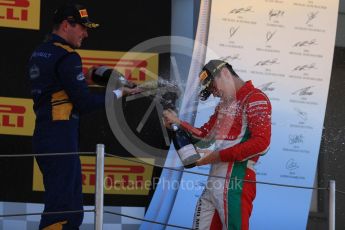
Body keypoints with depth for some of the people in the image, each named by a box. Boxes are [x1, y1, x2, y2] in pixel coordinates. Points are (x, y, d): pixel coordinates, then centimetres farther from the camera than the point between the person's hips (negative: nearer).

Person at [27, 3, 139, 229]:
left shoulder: (39, 53, 15)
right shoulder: (67, 57, -13)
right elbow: (84, 103, -15)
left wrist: (84, 80, 14)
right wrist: (118, 93, -2)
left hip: (44, 136, 10)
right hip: (61, 138, -10)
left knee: (72, 210, 14)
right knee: (61, 210, -10)